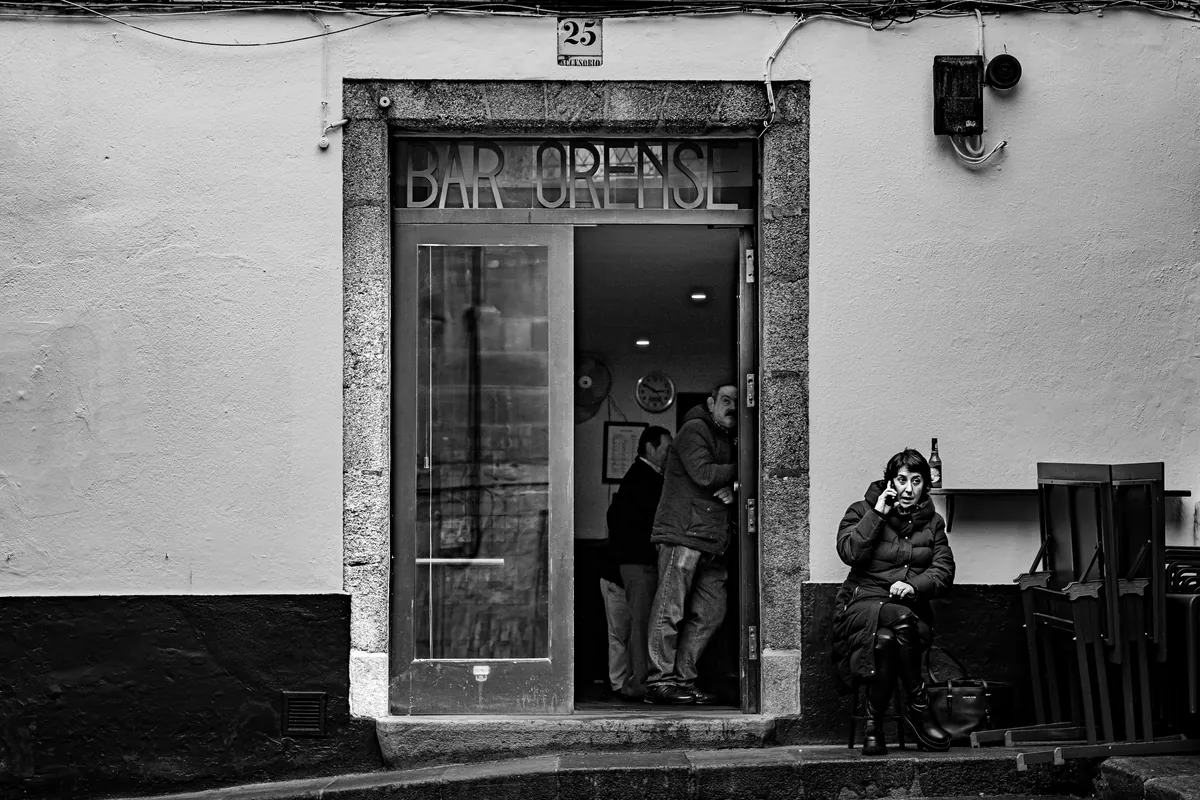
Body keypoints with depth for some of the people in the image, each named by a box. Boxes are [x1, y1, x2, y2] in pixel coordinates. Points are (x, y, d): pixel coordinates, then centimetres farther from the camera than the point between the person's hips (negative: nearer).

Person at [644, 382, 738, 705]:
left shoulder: (729, 440, 23)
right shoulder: (694, 430, -4)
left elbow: (724, 481, 21)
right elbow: (703, 474, -17)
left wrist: (731, 489, -2)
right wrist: (738, 470, -4)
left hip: (712, 541, 9)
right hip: (682, 534, -9)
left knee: (710, 614, 5)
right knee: (670, 610, -8)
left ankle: (683, 679, 11)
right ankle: (659, 681, -6)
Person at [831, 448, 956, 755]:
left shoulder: (932, 522, 16)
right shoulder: (863, 510, 7)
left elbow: (944, 571, 4)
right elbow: (849, 552, -12)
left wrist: (914, 585, -16)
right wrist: (878, 513, -11)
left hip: (910, 610, 2)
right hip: (864, 602, -2)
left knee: (885, 640, -35)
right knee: (902, 618, -38)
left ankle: (874, 723, -19)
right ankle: (919, 707, -27)